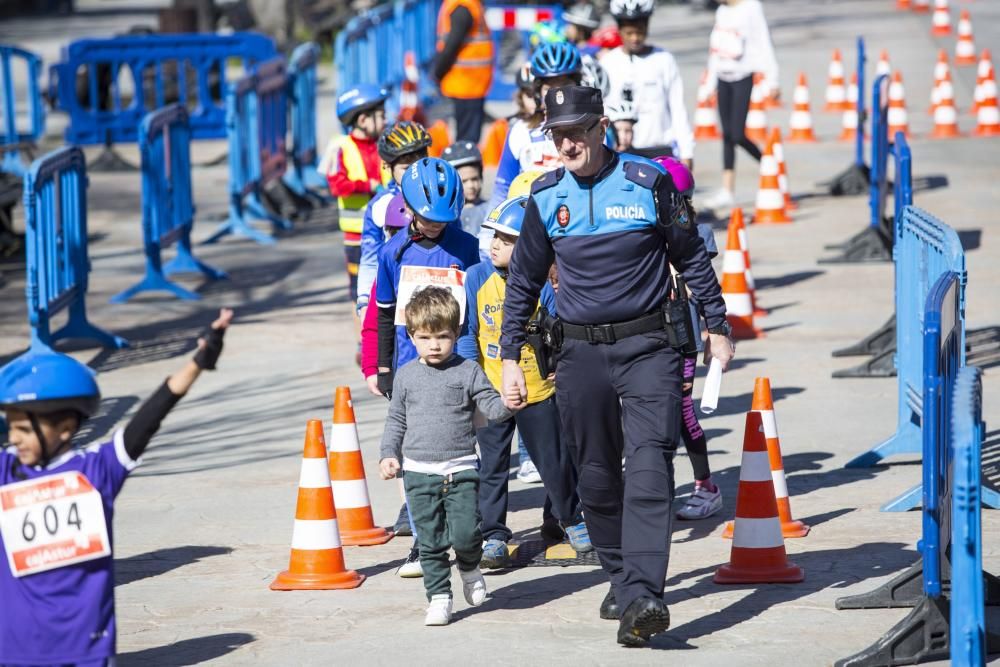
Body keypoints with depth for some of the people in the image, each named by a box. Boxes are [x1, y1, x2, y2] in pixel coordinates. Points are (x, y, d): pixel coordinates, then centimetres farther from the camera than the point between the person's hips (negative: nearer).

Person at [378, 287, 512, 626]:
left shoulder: (468, 371, 1)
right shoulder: (406, 376, 8)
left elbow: (491, 406, -4)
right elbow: (396, 420, 16)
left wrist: (508, 404, -25)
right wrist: (389, 454, 6)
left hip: (461, 469, -2)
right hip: (419, 471, 2)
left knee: (465, 532, -11)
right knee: (430, 541, 2)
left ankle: (470, 568, 21)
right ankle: (439, 597, 12)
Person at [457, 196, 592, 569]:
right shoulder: (476, 278, -6)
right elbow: (466, 332, -3)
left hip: (537, 389, -1)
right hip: (491, 391, 1)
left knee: (554, 461, 12)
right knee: (491, 466, 6)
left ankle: (570, 518, 33)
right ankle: (493, 535, 15)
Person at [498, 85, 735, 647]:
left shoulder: (648, 182, -4)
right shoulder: (546, 197, 4)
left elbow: (692, 259, 7)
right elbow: (523, 283, 14)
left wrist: (718, 328, 10)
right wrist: (511, 358, 11)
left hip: (647, 348, -3)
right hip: (581, 354, 3)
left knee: (649, 468, -16)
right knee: (597, 477, 8)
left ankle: (642, 598, -26)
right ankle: (622, 579, 25)